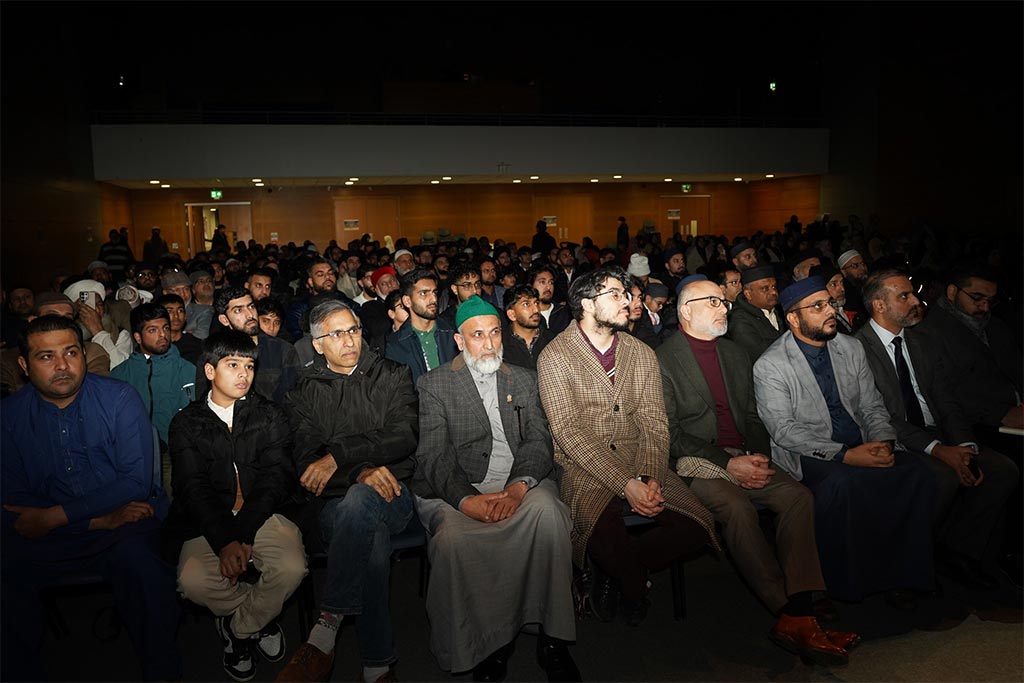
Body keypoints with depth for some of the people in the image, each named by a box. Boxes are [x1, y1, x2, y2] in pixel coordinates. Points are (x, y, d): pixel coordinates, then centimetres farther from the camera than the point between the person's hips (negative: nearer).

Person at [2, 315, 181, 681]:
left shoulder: (119, 398, -4)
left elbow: (137, 481, -9)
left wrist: (55, 516, -15)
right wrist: (97, 520, -13)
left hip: (123, 528, -2)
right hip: (45, 539, 3)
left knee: (135, 555, -33)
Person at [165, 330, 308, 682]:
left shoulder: (271, 416, 7)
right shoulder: (186, 424, 7)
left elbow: (275, 479, -3)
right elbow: (194, 489, -5)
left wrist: (241, 533, -18)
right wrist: (224, 540, -22)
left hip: (261, 515, 0)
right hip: (207, 521, 0)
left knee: (291, 567, -27)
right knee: (194, 580, -28)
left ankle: (238, 628, 4)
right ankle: (259, 619, 4)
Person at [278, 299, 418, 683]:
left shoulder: (393, 376, 13)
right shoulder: (304, 392, 14)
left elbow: (405, 436, -4)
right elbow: (306, 461, 1)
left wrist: (339, 456, -16)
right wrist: (362, 471, -18)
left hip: (390, 494, 0)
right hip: (331, 504, 0)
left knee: (357, 504, -37)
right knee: (373, 541, -35)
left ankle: (327, 627, -30)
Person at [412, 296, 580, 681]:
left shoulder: (524, 381, 19)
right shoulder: (434, 385, 9)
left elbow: (538, 442, 6)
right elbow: (433, 456, -3)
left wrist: (519, 485, -16)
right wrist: (467, 500, -21)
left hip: (519, 485, 2)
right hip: (458, 491, -2)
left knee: (547, 511, -32)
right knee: (453, 537, -34)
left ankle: (553, 638, -19)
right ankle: (486, 644, -11)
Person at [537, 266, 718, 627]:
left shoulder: (642, 355, 10)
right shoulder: (555, 357, -5)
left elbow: (654, 424, 4)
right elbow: (567, 431, -13)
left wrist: (650, 478, -16)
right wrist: (626, 484, -21)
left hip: (638, 462, 5)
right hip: (584, 466, -4)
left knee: (697, 525, -16)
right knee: (602, 530, -34)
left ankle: (615, 571, 9)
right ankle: (635, 585, 3)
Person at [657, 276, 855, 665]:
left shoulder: (736, 354, 18)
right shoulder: (663, 360, -4)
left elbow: (752, 415, 18)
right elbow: (670, 434, -10)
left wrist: (760, 456, -3)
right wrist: (728, 464, -16)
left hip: (743, 459, 6)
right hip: (695, 464, -6)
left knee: (798, 495, -20)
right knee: (738, 508, -32)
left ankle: (799, 610, -25)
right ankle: (791, 615, -23)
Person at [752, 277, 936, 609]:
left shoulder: (851, 348, 12)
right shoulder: (769, 366, -7)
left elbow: (872, 405, 13)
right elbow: (783, 429, -14)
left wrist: (882, 442, -9)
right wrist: (845, 455, -22)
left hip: (860, 448, 6)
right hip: (809, 456, -5)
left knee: (917, 471, -21)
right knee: (843, 482, -36)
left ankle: (899, 574, -8)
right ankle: (846, 583, -14)